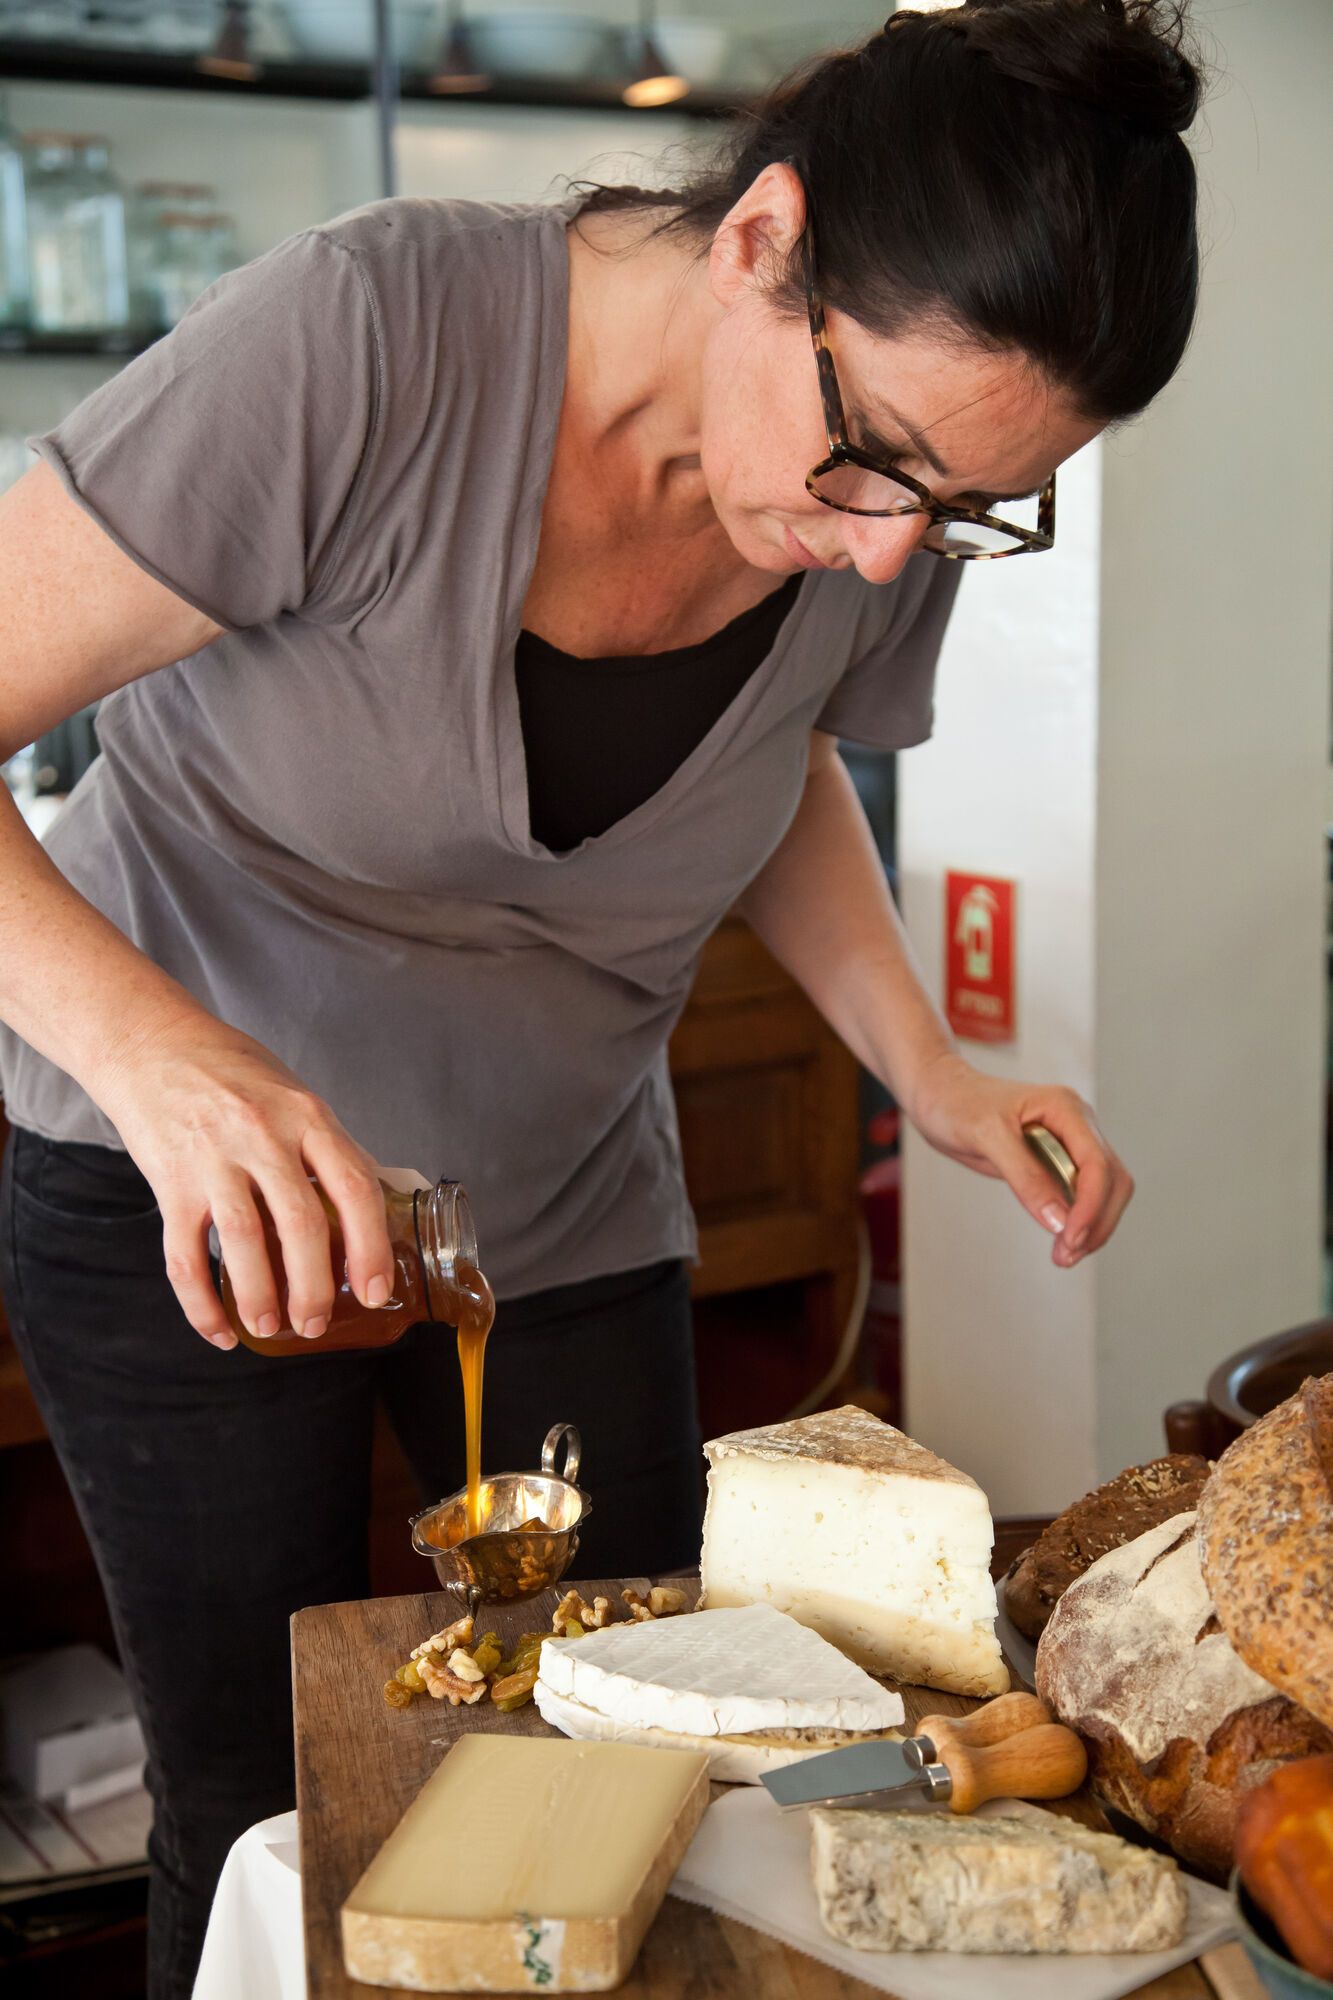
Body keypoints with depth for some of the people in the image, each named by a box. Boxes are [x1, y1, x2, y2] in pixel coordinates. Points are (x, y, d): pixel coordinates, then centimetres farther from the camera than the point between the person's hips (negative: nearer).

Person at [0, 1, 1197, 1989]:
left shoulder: (893, 511, -11)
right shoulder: (369, 338, -29)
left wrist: (928, 1064, -7)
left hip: (569, 1205, 4)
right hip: (191, 1191, -4)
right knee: (263, 1819, 3)